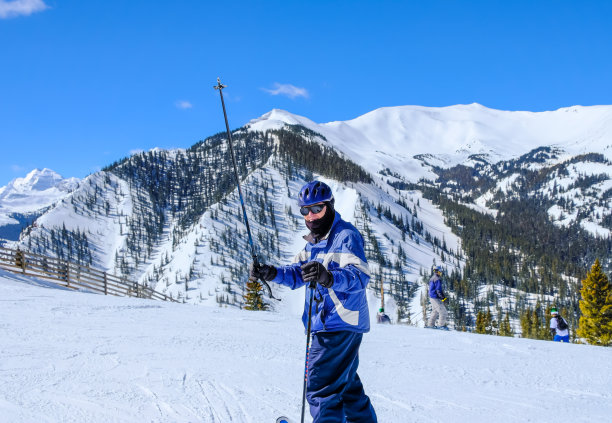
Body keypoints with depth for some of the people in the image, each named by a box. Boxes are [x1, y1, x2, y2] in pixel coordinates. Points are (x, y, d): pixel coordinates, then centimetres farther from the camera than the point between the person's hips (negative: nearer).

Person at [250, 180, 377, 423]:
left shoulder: (346, 235, -15)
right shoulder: (314, 240, 15)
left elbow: (359, 276, -29)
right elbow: (297, 275, 12)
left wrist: (328, 277, -48)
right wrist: (271, 273, -6)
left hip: (340, 324, -10)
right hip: (326, 324, 10)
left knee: (320, 385, -13)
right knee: (346, 383, 23)